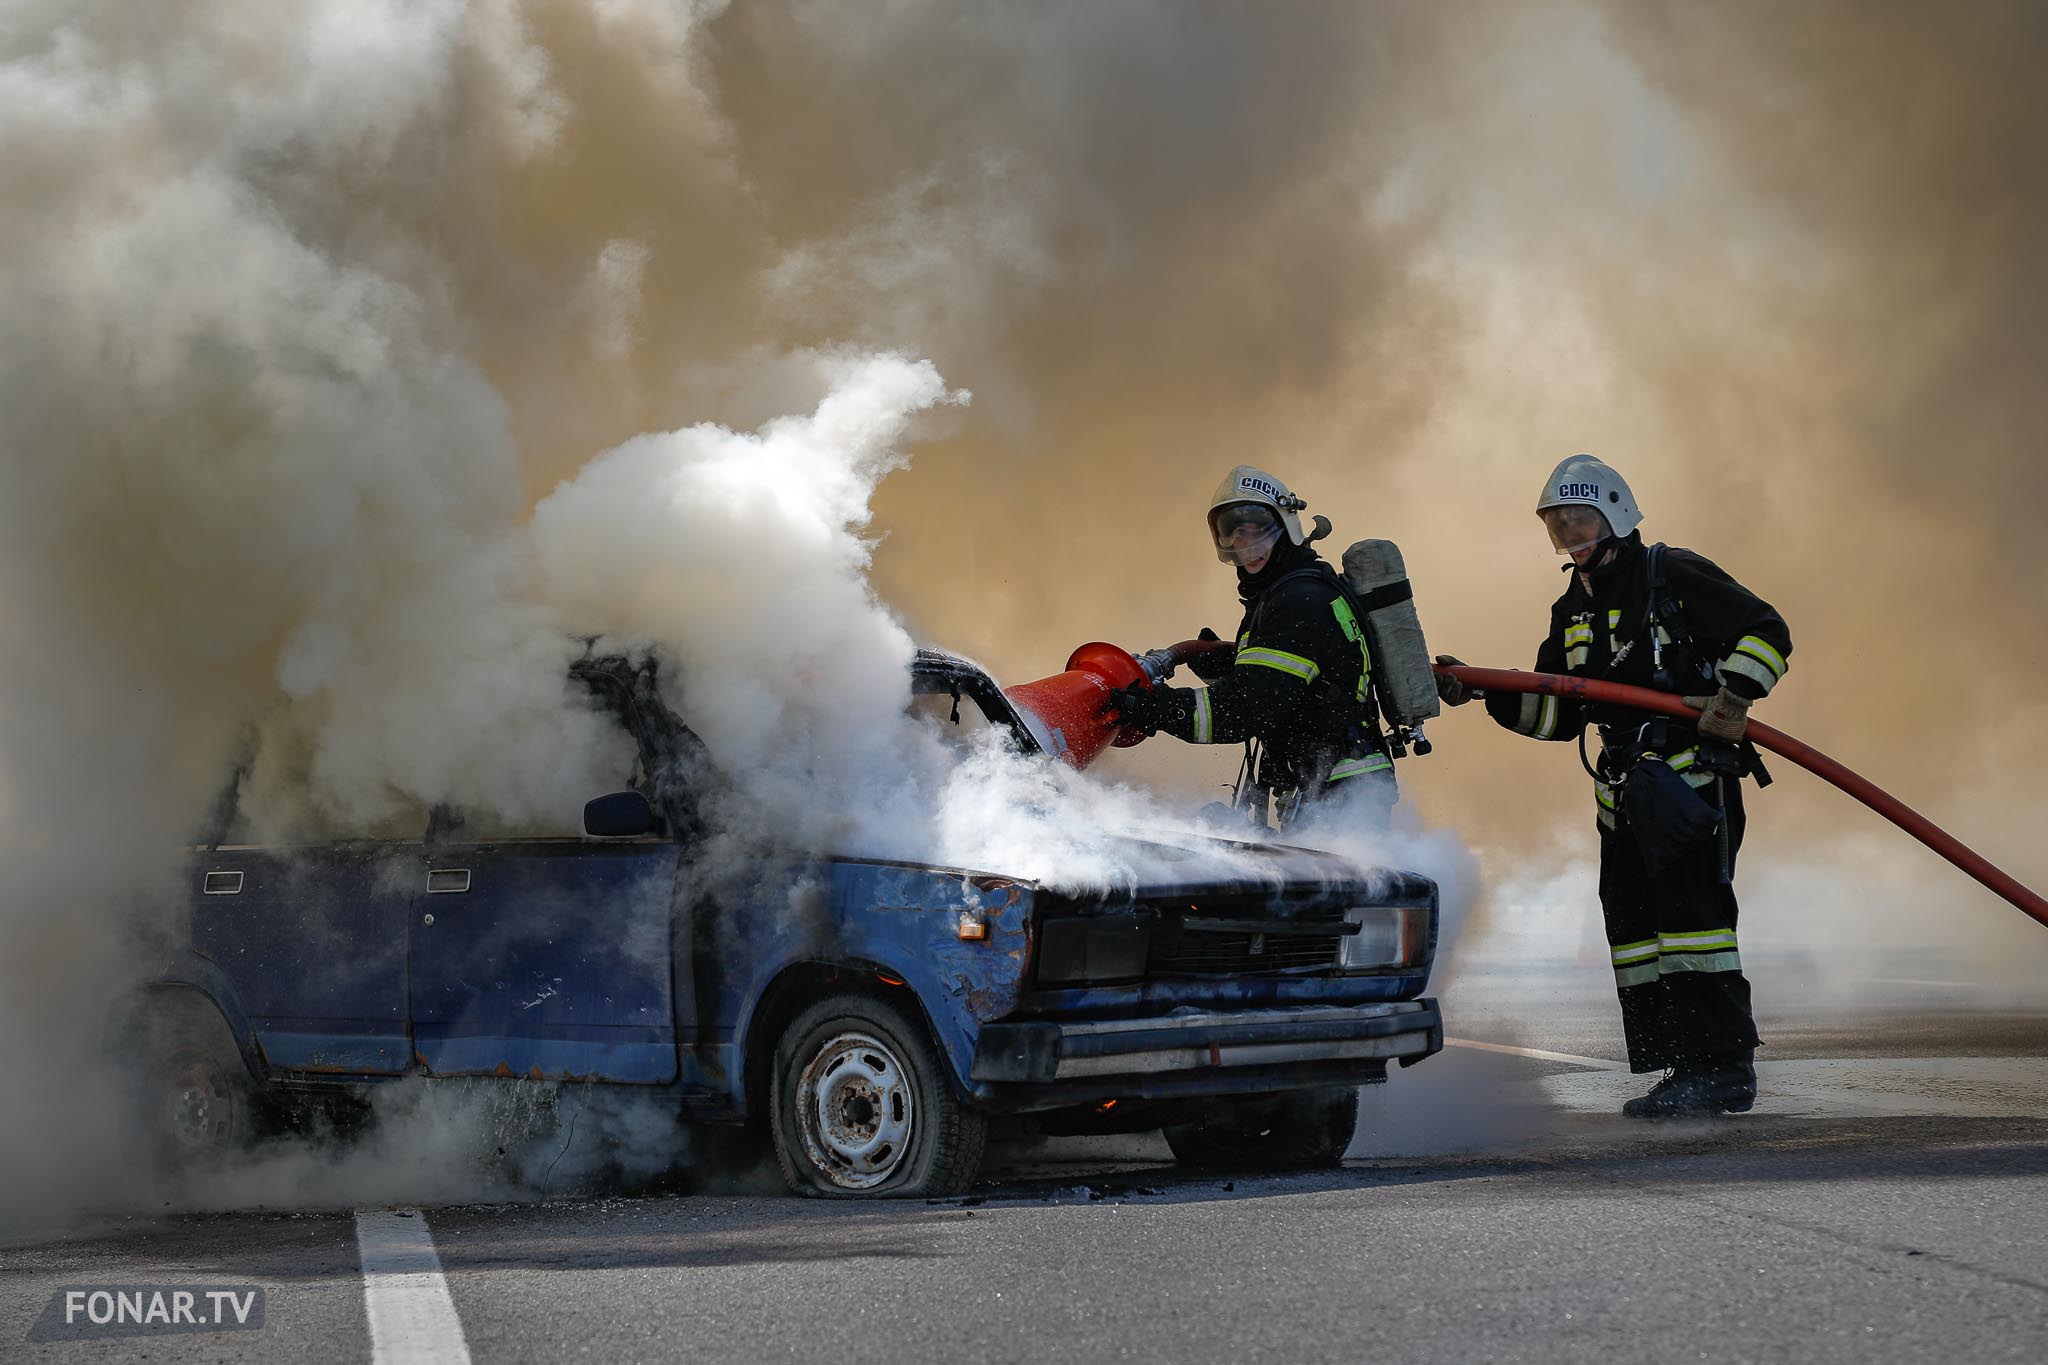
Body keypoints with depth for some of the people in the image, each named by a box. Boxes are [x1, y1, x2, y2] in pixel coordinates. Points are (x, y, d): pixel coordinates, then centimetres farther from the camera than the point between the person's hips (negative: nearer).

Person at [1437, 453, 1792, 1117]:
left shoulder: (1674, 576, -4)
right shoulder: (1572, 611, 18)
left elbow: (1766, 632, -6)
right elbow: (1555, 712, 18)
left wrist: (1733, 694, -20)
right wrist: (1480, 691, 5)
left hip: (1694, 779, -8)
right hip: (1624, 790, 8)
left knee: (1691, 911, -12)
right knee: (1633, 924, 4)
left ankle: (1727, 1067, -10)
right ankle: (1683, 1070, 9)